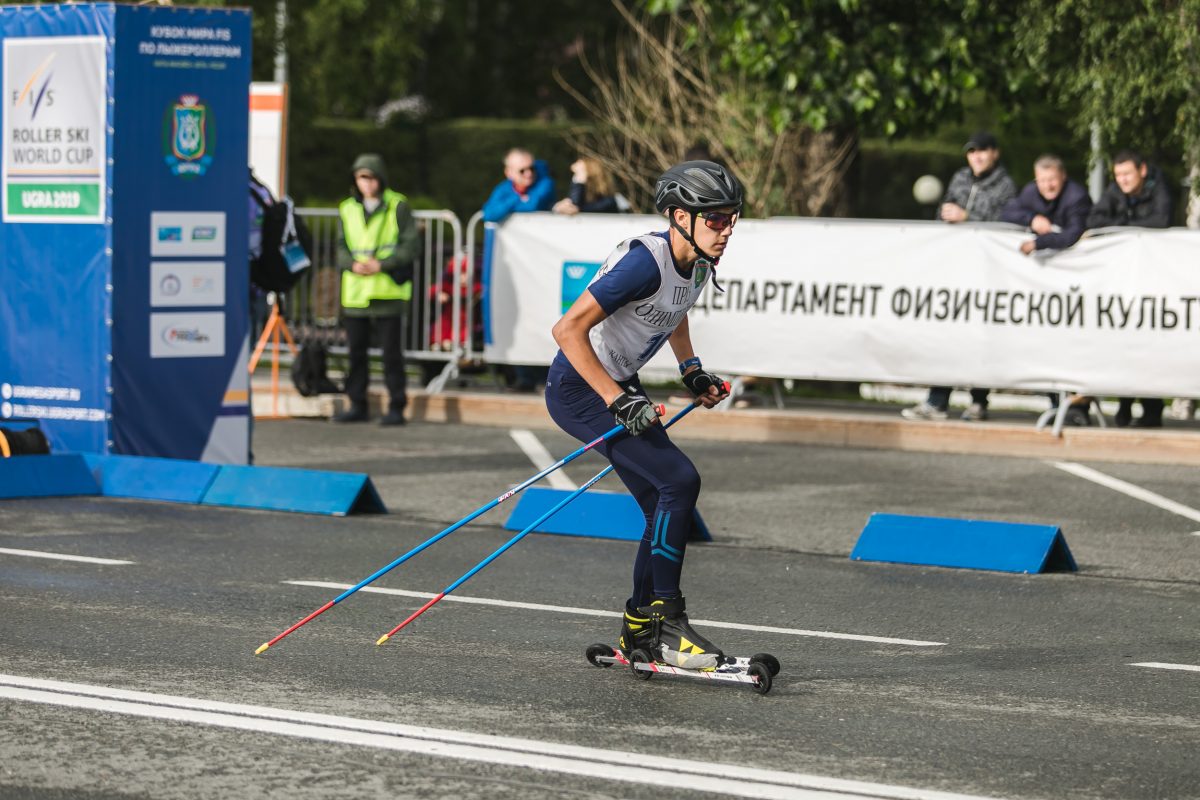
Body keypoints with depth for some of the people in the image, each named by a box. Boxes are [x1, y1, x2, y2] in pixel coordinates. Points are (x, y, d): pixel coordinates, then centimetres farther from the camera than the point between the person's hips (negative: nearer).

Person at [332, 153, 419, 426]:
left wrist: (382, 264, -15)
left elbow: (410, 245, -4)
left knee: (392, 352, -3)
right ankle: (357, 405, 16)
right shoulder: (348, 209, 11)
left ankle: (396, 407, 3)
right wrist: (353, 264, -9)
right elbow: (341, 247, 12)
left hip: (387, 291, -4)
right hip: (354, 292, 4)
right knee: (356, 350, 7)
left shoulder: (398, 206, -1)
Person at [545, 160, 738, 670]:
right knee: (680, 479, -19)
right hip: (578, 386, -9)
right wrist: (618, 401, -30)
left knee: (668, 505, 6)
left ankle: (640, 629, 17)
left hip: (617, 385, 9)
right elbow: (568, 329, -28)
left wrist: (691, 370, 14)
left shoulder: (698, 265, 1)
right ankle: (665, 620, -13)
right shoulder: (645, 261, -27)